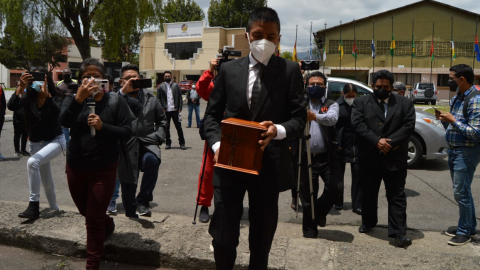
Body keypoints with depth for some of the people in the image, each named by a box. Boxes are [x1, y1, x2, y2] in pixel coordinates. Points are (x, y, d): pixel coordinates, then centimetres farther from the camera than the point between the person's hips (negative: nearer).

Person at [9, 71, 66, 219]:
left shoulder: (53, 96, -13)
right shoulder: (28, 99, -11)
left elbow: (59, 114, -31)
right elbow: (12, 106, -30)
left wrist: (47, 95, -42)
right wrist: (20, 88, -46)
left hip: (56, 140, -3)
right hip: (36, 143, 4)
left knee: (32, 162, -29)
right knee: (46, 180, 13)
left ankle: (34, 206, -22)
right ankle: (54, 207, 36)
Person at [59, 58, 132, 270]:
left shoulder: (115, 101, -6)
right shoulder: (73, 99, 0)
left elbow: (127, 132, -11)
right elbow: (64, 122, -20)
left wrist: (102, 126, -26)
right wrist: (79, 98, -32)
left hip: (104, 169, -4)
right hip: (75, 167, 4)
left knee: (94, 220, 2)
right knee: (87, 213, 23)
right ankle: (108, 225, 56)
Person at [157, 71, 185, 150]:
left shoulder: (176, 86, 6)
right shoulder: (161, 87, 5)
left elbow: (180, 97, 5)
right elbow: (158, 99, 4)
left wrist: (180, 108, -3)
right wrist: (162, 109, -5)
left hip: (175, 110, 0)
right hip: (166, 111, 0)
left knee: (179, 127, 2)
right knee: (166, 128, 6)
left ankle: (182, 143, 10)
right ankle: (168, 143, 17)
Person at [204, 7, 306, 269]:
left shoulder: (290, 71, 1)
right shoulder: (228, 69, 7)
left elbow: (299, 117, -2)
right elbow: (212, 114, 9)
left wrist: (278, 130, -23)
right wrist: (217, 144, -10)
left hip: (269, 165, -1)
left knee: (261, 240, 15)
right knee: (223, 237, 6)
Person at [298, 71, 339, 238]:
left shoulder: (331, 105, 7)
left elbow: (332, 118, -18)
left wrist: (315, 116, -35)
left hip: (326, 157, 0)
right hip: (306, 157, 1)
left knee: (334, 187, -10)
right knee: (307, 196, 7)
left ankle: (320, 212, 22)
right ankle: (309, 229, 25)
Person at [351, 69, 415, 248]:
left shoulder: (405, 103, 7)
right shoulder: (361, 103, 5)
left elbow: (409, 125, -4)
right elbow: (357, 124, -8)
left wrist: (390, 142, -16)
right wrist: (376, 141, -18)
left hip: (395, 158, -1)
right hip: (369, 158, 1)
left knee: (397, 196, 1)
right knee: (368, 194, 15)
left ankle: (398, 232, 5)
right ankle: (368, 222, 34)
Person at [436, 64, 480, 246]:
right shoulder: (457, 98, 10)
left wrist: (453, 120, -21)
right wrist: (445, 119, 0)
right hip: (453, 150, 9)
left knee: (461, 192, -2)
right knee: (462, 191, 17)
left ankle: (465, 231, 12)